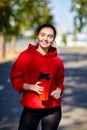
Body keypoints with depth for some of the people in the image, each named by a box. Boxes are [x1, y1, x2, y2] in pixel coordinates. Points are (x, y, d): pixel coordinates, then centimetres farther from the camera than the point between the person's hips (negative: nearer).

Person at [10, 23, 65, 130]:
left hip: (53, 109, 2)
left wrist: (59, 90, -5)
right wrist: (31, 87, -16)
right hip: (30, 109, -2)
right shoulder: (25, 56, -4)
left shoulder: (57, 60, 3)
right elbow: (15, 79, 0)